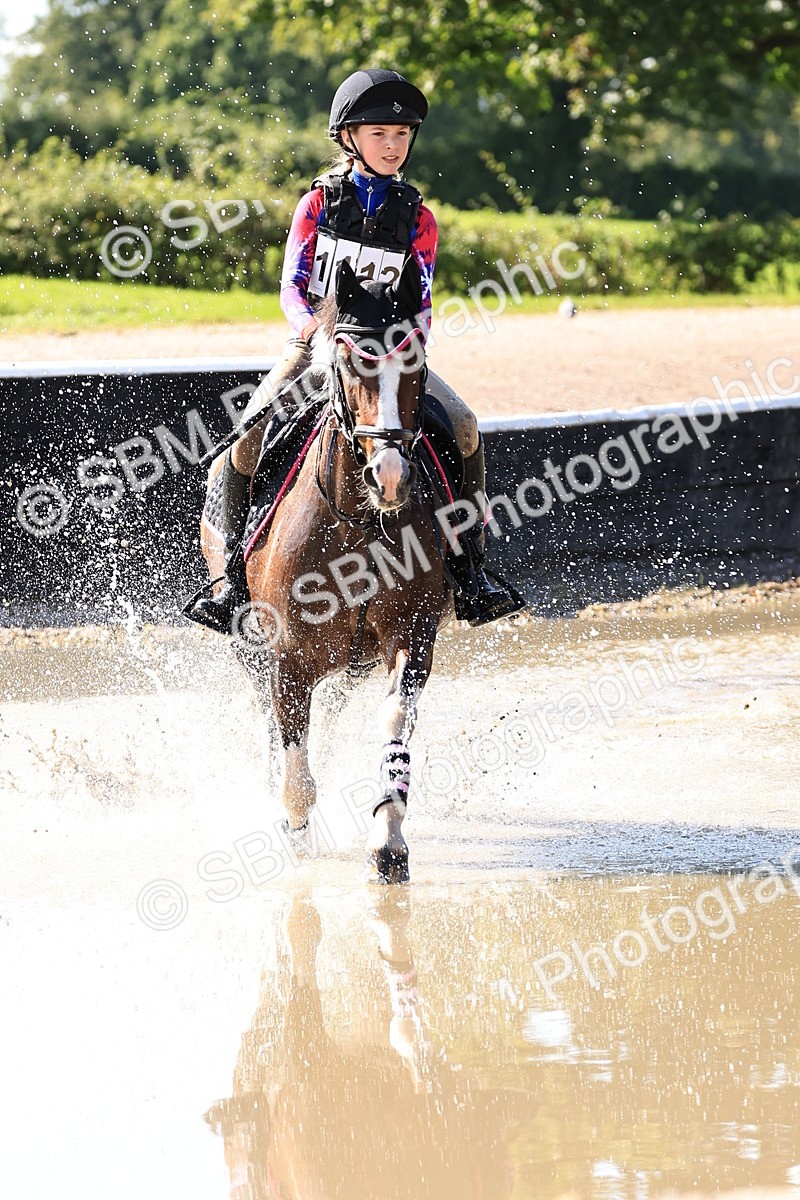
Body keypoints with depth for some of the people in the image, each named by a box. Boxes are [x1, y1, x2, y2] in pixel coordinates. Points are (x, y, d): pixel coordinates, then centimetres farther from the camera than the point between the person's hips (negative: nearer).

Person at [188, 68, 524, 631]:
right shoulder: (321, 202, 3)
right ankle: (232, 572, -16)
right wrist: (308, 322, -24)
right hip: (316, 345, -1)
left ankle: (470, 570, -12)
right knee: (249, 434, -26)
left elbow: (422, 304, 2)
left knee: (464, 428, -21)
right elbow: (292, 285, -2)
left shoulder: (418, 219, 6)